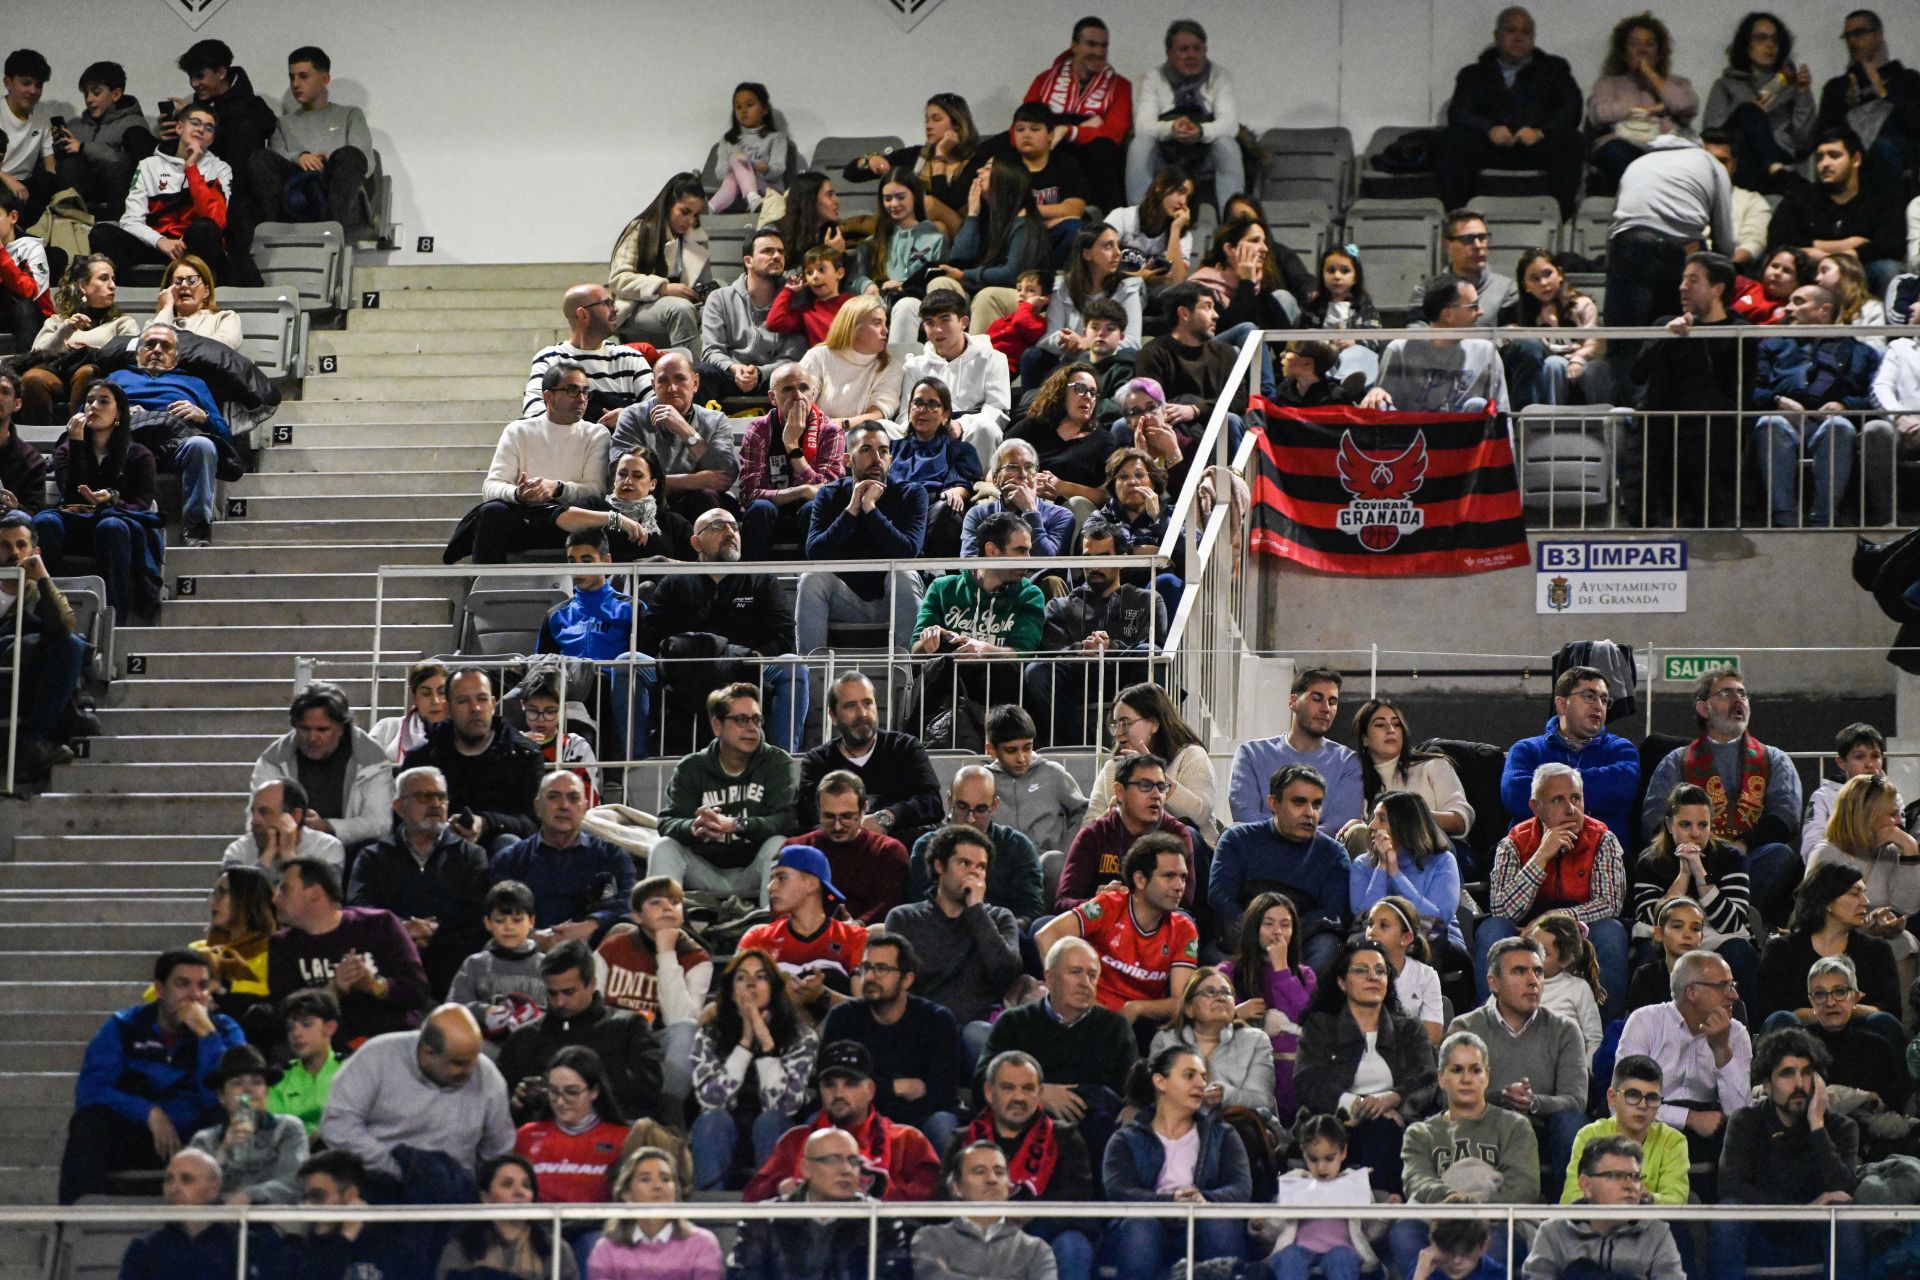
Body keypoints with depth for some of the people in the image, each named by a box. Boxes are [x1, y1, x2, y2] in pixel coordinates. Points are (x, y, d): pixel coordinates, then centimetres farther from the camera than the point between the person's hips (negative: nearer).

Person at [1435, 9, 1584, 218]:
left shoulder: (1553, 68, 24)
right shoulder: (1474, 74, 24)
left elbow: (1571, 109, 7)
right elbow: (1458, 112, 6)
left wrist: (1540, 131, -15)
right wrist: (1490, 129, -17)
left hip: (1538, 147, 0)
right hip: (1490, 149, 0)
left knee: (1569, 139, -32)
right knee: (1451, 140, -29)